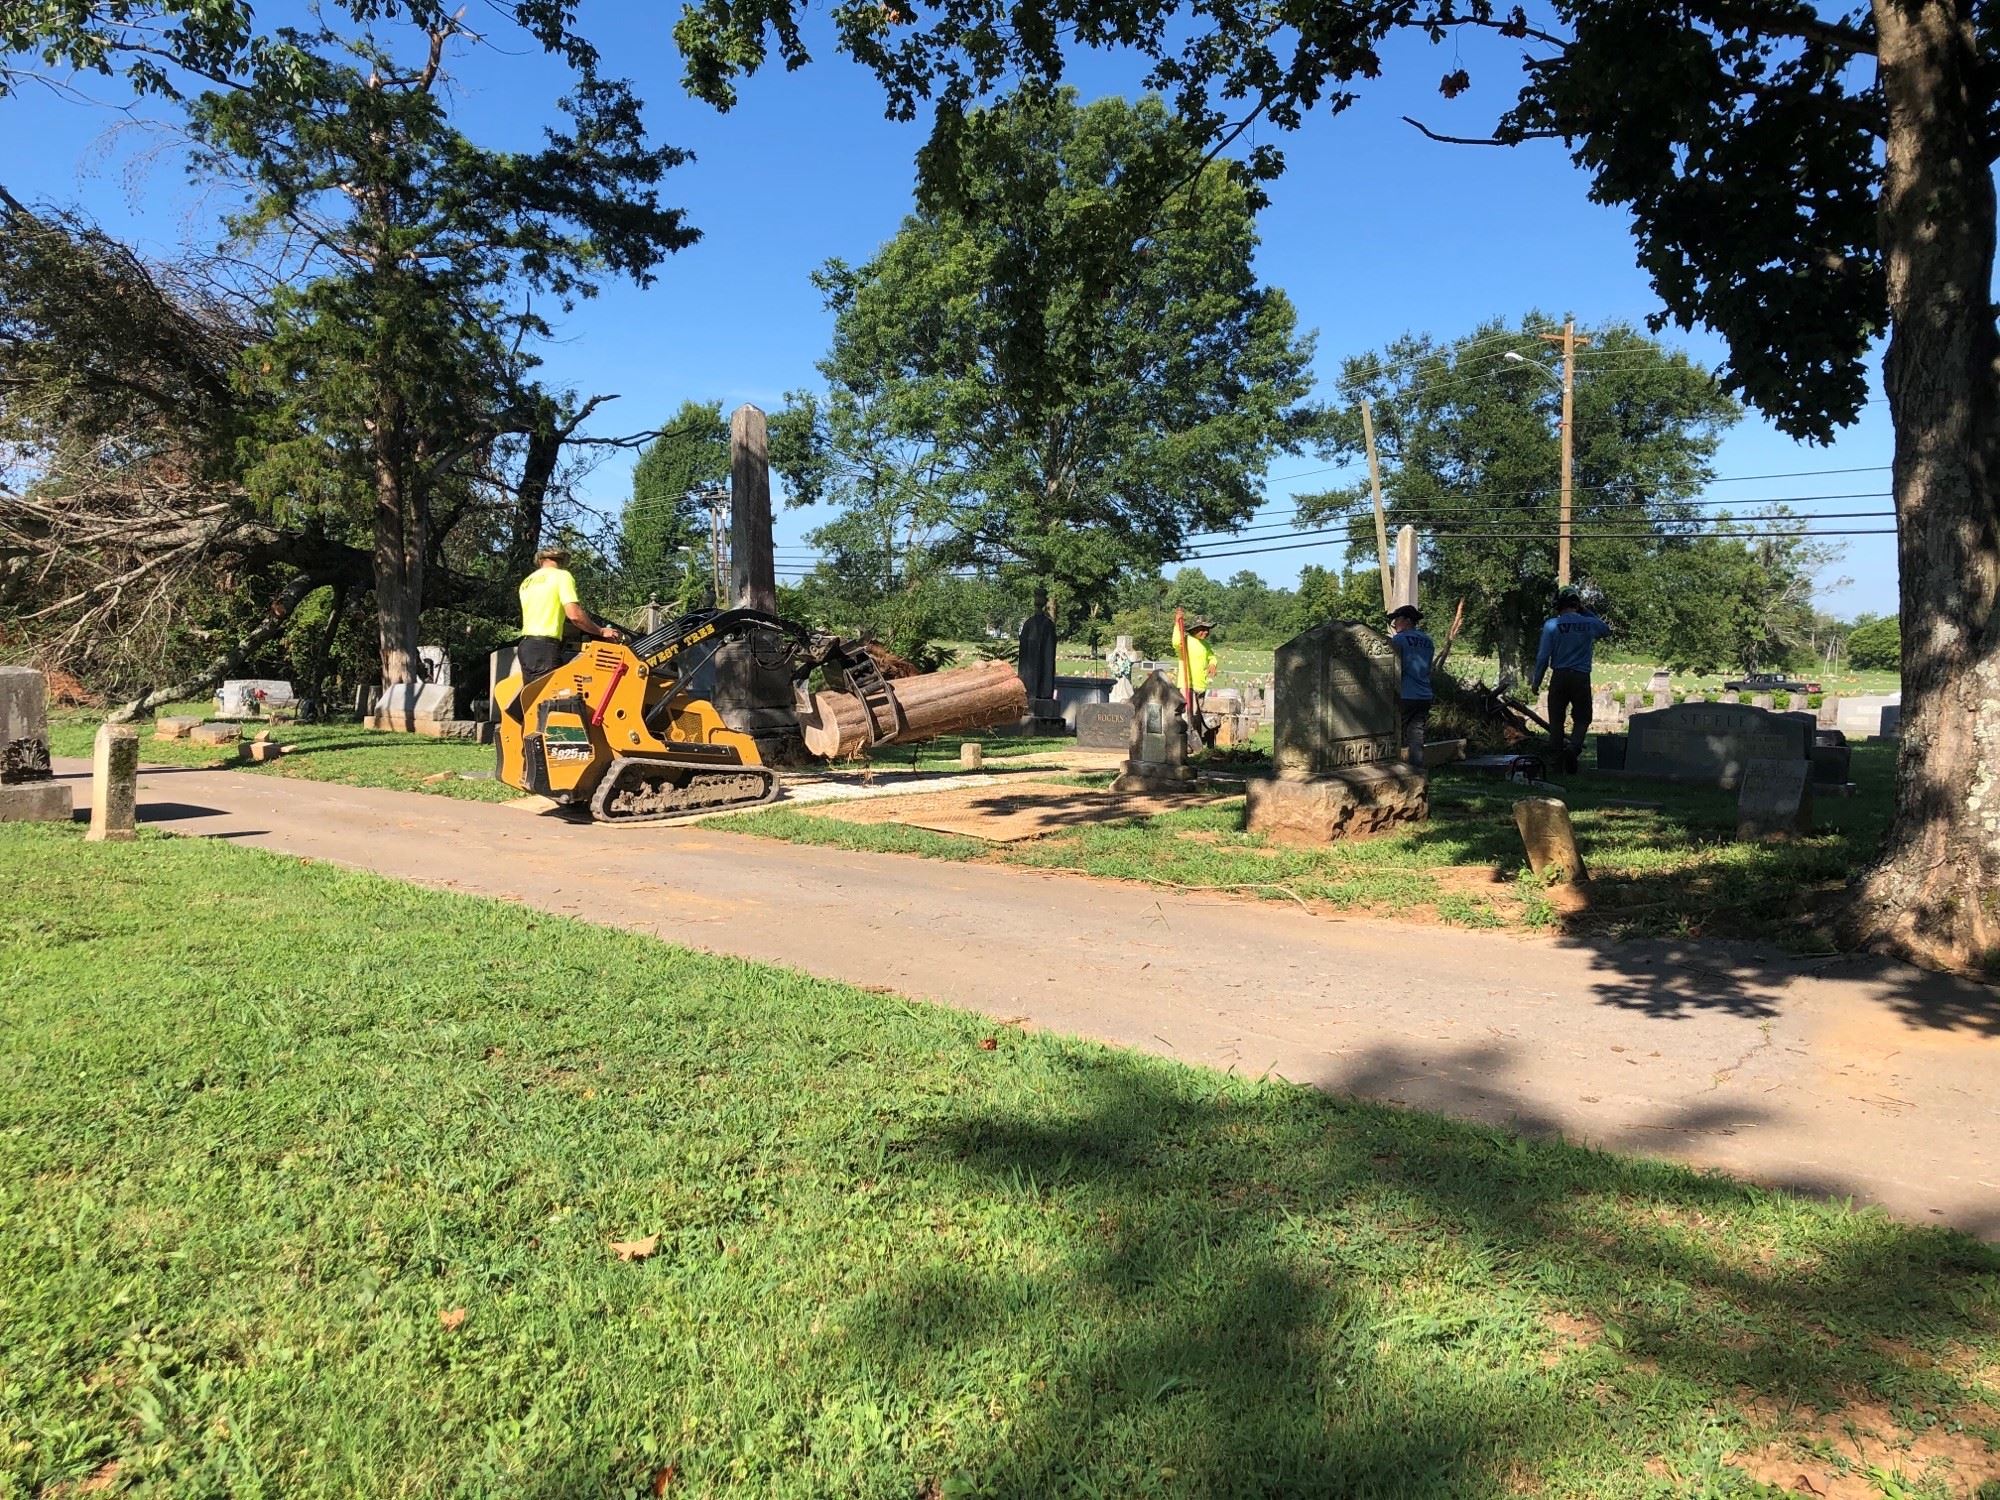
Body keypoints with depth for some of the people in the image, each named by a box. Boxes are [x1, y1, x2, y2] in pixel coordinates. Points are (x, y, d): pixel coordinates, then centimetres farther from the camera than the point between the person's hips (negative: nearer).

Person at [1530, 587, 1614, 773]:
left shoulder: (1551, 625, -3)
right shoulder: (1590, 624, 3)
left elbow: (1543, 656, -5)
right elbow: (1606, 630, 28)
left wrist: (1536, 681, 4)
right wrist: (1586, 611, 22)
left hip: (1559, 676, 0)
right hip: (1581, 677, 1)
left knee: (1556, 719, 7)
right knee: (1582, 718, 9)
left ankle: (1556, 759, 7)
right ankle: (1573, 747, -18)